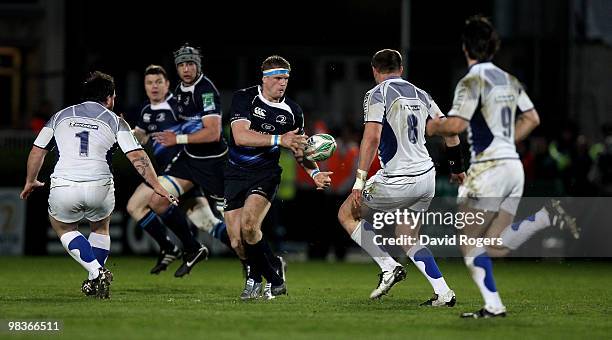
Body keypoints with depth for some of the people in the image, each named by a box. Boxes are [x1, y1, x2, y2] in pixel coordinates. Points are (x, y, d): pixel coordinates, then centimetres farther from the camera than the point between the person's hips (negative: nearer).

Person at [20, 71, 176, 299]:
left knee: (62, 227, 27)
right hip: (99, 187, 0)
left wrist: (30, 182, 35)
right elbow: (137, 157, 1)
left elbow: (37, 151, 21)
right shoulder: (114, 121, 11)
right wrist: (157, 186, 2)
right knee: (100, 227, 31)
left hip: (63, 186, 0)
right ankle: (95, 283, 24)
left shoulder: (61, 116, 18)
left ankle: (97, 272, 6)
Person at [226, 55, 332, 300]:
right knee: (237, 243, -6)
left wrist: (314, 173, -5)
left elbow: (300, 149, 15)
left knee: (248, 225, -26)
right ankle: (274, 275, 19)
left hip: (266, 174, 0)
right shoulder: (244, 98, -8)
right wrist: (279, 140, -30)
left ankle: (256, 278, -4)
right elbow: (241, 136, -21)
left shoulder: (292, 111, 2)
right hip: (236, 174, 0)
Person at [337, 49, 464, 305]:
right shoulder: (420, 95, 12)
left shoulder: (377, 94, -7)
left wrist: (360, 181, -21)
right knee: (407, 238, 22)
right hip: (426, 178, 7)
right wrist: (457, 168, 29)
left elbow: (372, 138, -20)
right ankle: (443, 294, 8)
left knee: (347, 214, 12)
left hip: (398, 181, -7)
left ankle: (389, 267, -1)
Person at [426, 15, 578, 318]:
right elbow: (532, 119, 21)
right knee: (495, 247, 7)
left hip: (488, 169, -8)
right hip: (514, 166, 8)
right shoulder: (508, 80, 14)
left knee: (469, 244, 2)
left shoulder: (472, 82, -11)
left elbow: (456, 125, -21)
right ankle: (546, 216, -9)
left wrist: (434, 127, 0)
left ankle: (493, 305, -6)